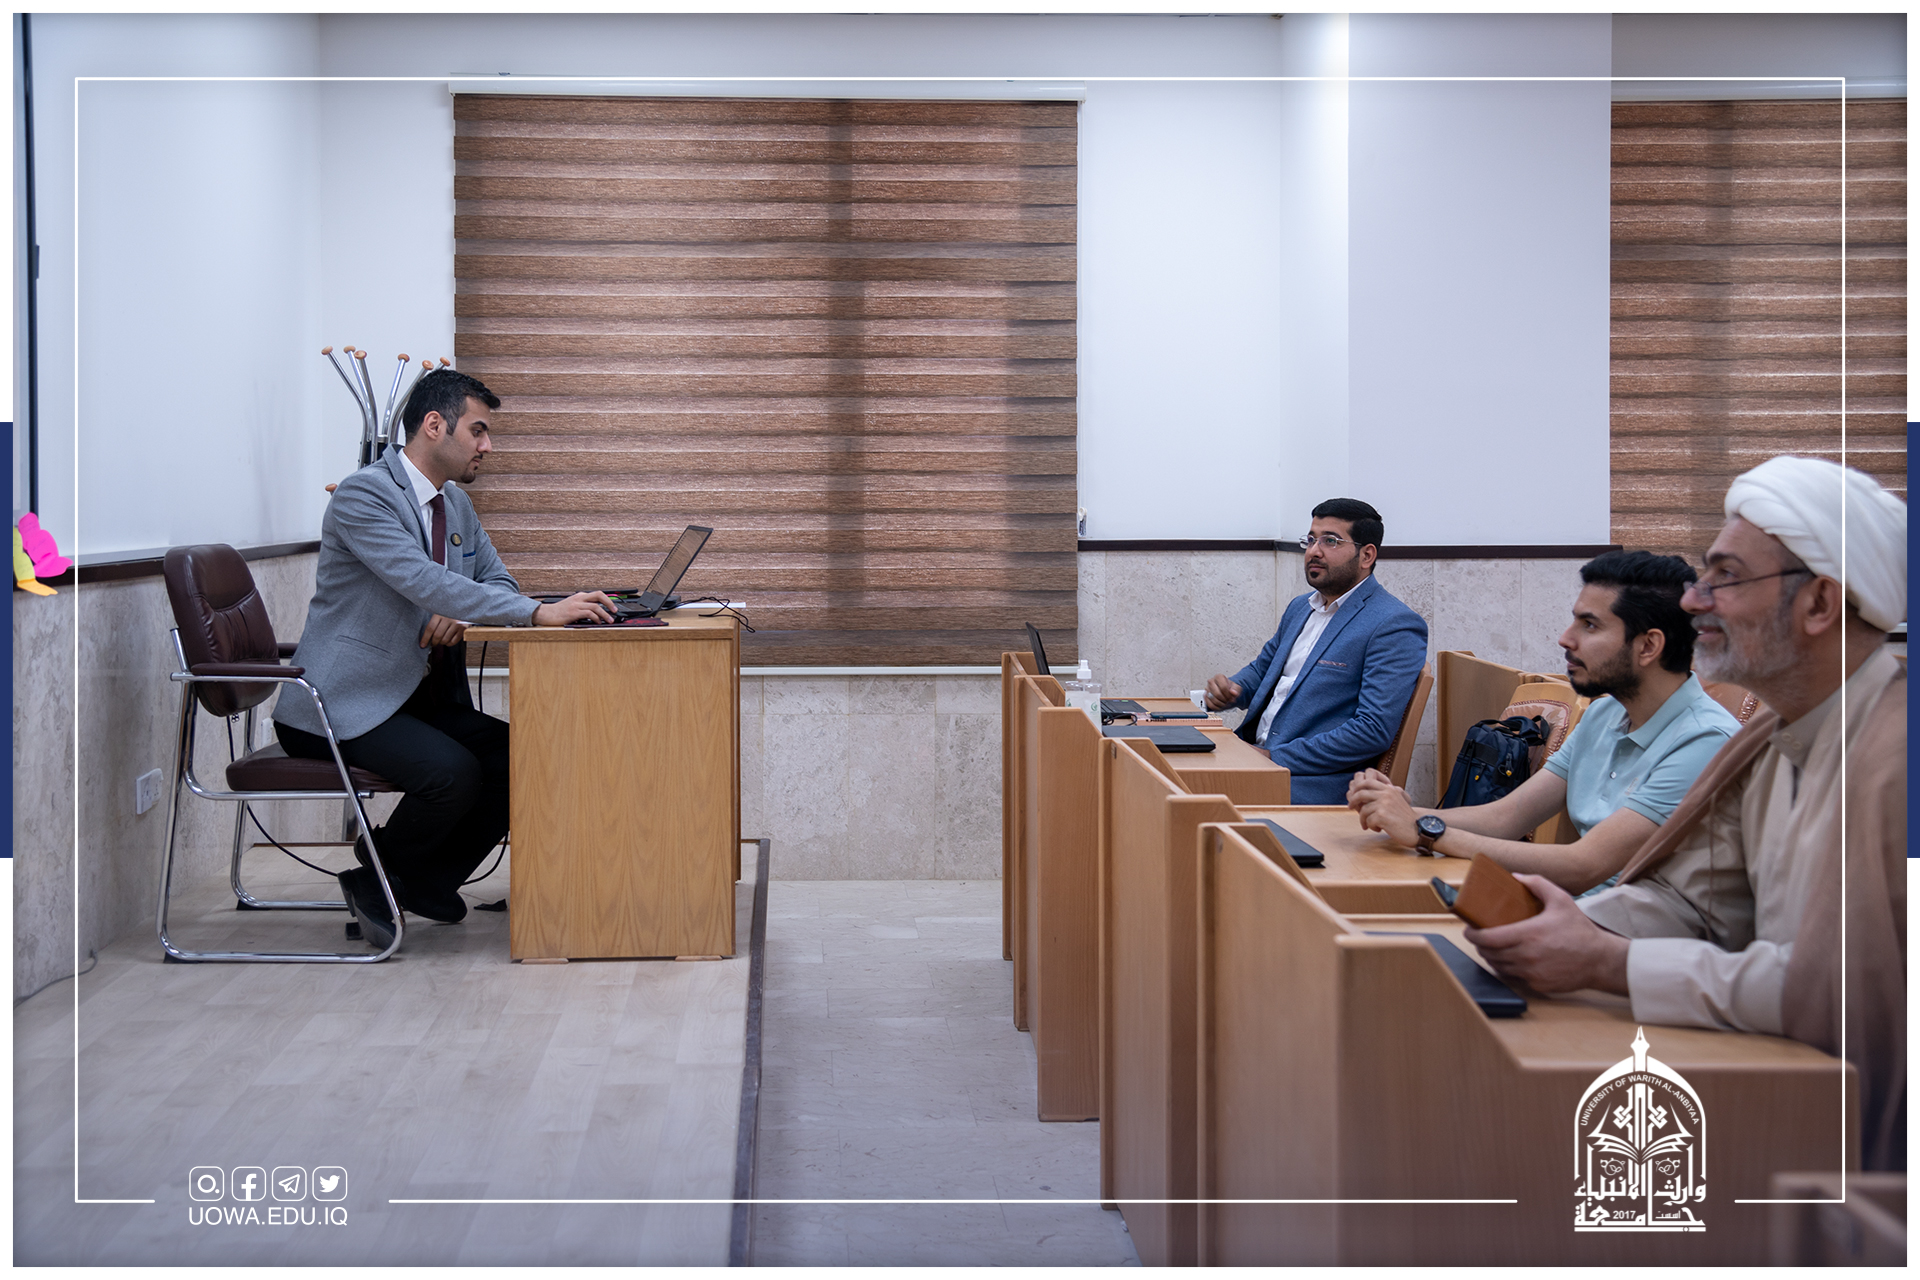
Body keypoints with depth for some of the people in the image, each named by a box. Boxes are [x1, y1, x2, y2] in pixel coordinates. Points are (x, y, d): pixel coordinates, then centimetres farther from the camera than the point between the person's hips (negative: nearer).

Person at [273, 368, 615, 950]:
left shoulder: (456, 505, 13)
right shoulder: (362, 495, -16)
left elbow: (497, 581, 18)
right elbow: (425, 582, -29)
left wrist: (458, 611, -8)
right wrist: (538, 613, -36)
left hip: (421, 699, 9)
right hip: (343, 705, -9)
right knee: (453, 772, -30)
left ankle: (421, 882, 4)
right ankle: (380, 878, -3)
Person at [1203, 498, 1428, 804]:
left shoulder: (1395, 627, -10)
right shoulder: (1301, 607, 18)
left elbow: (1374, 730, -18)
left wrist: (1275, 757, -19)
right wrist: (1231, 689, 6)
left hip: (1316, 784, -8)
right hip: (1255, 752, 8)